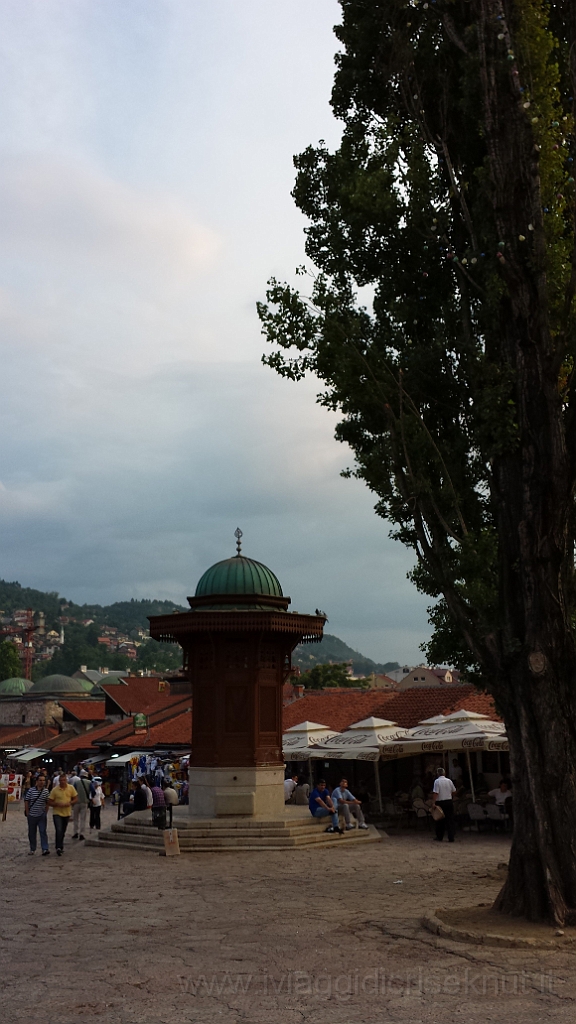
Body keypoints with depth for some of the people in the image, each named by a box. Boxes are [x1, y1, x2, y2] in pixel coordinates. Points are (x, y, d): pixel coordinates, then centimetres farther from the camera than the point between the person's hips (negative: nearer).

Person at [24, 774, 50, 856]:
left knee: (43, 831, -7)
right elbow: (26, 801, -3)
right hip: (32, 815, 0)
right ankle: (32, 849, 22)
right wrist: (27, 812, -5)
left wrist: (45, 812, 3)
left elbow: (47, 803, 7)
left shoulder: (46, 791, 0)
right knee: (31, 833, 10)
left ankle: (45, 849, -8)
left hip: (42, 815, 0)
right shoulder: (31, 790, -7)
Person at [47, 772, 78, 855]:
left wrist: (70, 803, -14)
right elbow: (49, 802, -6)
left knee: (63, 832, 15)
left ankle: (61, 847, 30)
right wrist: (57, 804, -23)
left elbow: (75, 798, 6)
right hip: (57, 813, -3)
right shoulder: (54, 790, -11)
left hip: (67, 813, 3)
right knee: (58, 830, -16)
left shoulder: (71, 788, -3)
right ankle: (58, 848, -11)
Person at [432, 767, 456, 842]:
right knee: (450, 820, 5)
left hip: (440, 803, -3)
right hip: (449, 802, 3)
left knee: (440, 821, 9)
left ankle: (439, 837, 17)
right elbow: (454, 791, 11)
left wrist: (433, 803, -17)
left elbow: (435, 793, -18)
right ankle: (451, 838, 1)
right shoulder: (449, 781, 3)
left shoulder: (437, 781, -11)